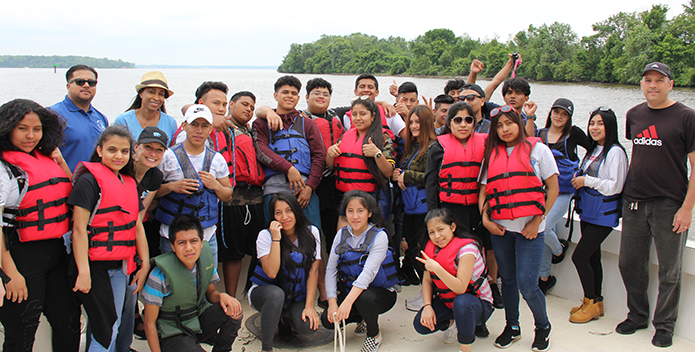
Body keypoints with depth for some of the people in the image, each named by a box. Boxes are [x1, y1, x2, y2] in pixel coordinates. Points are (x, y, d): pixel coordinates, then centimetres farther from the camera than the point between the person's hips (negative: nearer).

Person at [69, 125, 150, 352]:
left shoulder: (130, 183, 13)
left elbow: (137, 226, 13)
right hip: (95, 264, -7)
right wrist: (83, 271, -19)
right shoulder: (89, 180, -9)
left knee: (114, 325, 14)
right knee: (106, 330, -4)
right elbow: (79, 228, -14)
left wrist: (145, 264, 9)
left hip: (121, 265, 7)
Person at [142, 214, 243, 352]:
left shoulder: (206, 256, -9)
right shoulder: (161, 275, -23)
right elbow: (150, 323, -14)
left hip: (199, 320, 5)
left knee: (234, 311, -21)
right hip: (172, 333, -5)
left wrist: (222, 296, -16)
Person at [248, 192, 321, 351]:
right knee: (276, 294, -38)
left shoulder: (311, 233, -6)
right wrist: (276, 239, -27)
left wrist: (309, 306, -15)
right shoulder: (265, 235, -12)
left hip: (296, 296, 2)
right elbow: (271, 273, -24)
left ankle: (285, 319, 10)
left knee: (308, 325, -27)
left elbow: (313, 271, -8)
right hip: (264, 291, -2)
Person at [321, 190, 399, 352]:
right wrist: (332, 302, -19)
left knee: (364, 298, -36)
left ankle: (374, 335, -4)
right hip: (350, 291, 5)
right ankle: (363, 319, 14)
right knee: (327, 319, -17)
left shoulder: (379, 236, -15)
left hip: (381, 292, -4)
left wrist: (348, 302, -40)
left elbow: (369, 272, -28)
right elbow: (330, 269, -4)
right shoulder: (342, 235, 0)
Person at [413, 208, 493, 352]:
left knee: (461, 302, -40)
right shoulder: (432, 248, -4)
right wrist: (427, 306, -13)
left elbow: (460, 288, -31)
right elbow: (427, 280, 2)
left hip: (478, 303, -6)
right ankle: (451, 323, 17)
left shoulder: (466, 248, -24)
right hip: (447, 302, 6)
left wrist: (436, 268, -40)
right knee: (421, 325, -14)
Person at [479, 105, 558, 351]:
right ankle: (512, 326, 30)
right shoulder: (491, 154, 11)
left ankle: (543, 327, 19)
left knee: (527, 284, -7)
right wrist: (485, 218, -3)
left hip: (529, 228, -4)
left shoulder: (538, 150, 1)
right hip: (499, 228, 4)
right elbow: (483, 190, 12)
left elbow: (552, 188, 0)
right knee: (508, 280, 13)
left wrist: (537, 221, -7)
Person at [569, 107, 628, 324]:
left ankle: (591, 302, 8)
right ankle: (596, 304, 24)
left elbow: (615, 186, -19)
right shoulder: (594, 150, 11)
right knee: (592, 257, 13)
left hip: (603, 215, -8)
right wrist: (578, 179, 5)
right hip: (588, 212, 8)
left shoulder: (615, 152, -15)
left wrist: (587, 180, -16)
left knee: (579, 256, -9)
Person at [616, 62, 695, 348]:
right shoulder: (634, 115, 9)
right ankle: (637, 315, 30)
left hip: (670, 205, -5)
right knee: (630, 263, 12)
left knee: (669, 271, 5)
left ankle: (664, 325, 22)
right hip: (635, 202, 5)